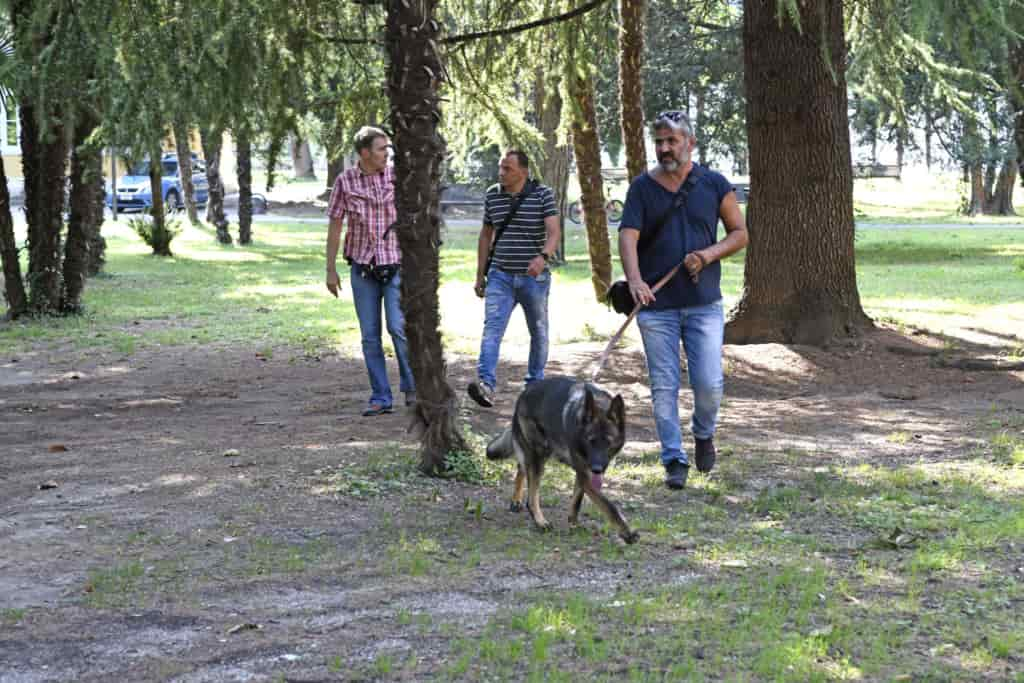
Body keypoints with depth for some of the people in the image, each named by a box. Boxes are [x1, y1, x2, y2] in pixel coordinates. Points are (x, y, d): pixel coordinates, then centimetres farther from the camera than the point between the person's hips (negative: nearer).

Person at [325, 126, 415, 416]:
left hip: (395, 265, -1)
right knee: (370, 336, 3)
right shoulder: (345, 181, -1)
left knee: (398, 327, -14)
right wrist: (331, 270, 4)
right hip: (362, 269, 1)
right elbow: (335, 226, 5)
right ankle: (380, 398, 10)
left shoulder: (398, 177, -1)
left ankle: (412, 388, 5)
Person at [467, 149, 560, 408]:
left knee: (538, 331, 11)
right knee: (492, 328, -16)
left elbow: (554, 232, -15)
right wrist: (480, 275, 14)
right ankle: (486, 384, -30)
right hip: (500, 276, 1)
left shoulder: (542, 194, -6)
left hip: (534, 277, -1)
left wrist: (543, 256, -35)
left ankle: (535, 383, 28)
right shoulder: (492, 195, 5)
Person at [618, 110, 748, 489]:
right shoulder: (642, 188, 3)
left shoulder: (713, 184, 4)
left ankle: (703, 434, 26)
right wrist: (635, 280, -27)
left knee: (709, 384, -4)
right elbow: (628, 237, -8)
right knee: (664, 387, -1)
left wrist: (708, 254, -10)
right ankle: (674, 461, 7)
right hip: (656, 305, 0)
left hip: (704, 303, 0)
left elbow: (739, 233, 10)